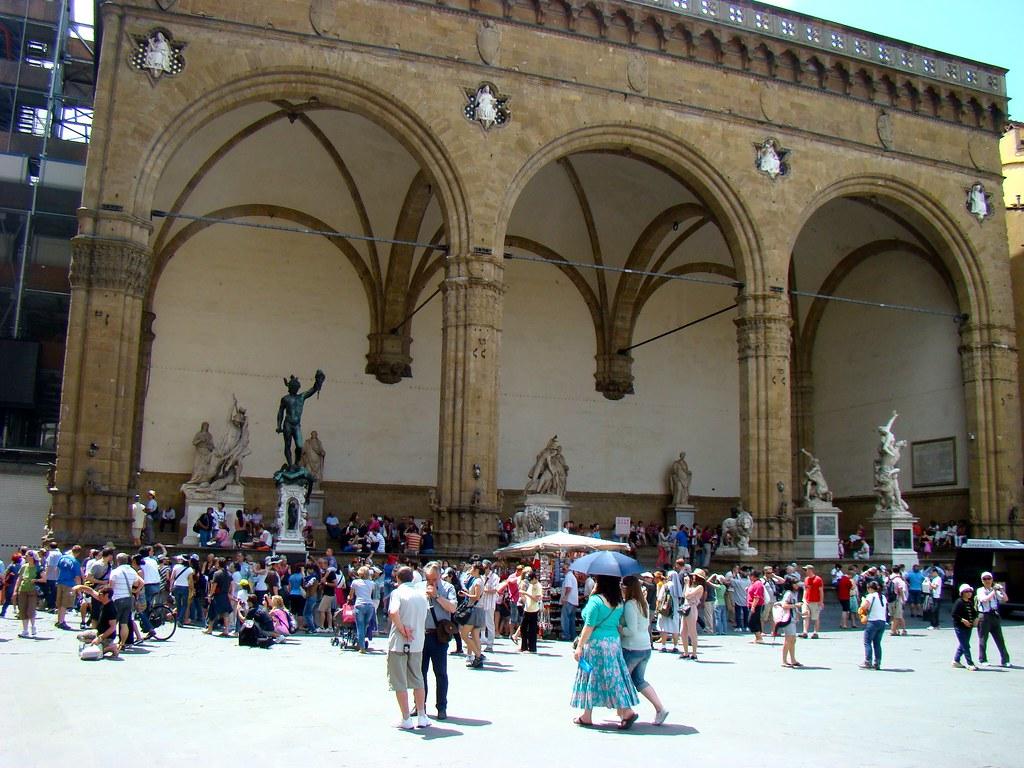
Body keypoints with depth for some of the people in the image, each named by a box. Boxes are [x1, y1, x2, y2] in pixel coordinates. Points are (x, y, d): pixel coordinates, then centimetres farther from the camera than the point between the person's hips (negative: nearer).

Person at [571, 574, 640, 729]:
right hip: (614, 642, 7)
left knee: (591, 678, 3)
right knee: (613, 677, 10)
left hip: (596, 643, -6)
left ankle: (587, 717, 11)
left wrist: (579, 646, -11)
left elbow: (589, 627, -15)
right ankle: (626, 711, 1)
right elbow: (619, 624, 11)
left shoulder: (595, 600, -14)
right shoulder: (619, 602, 7)